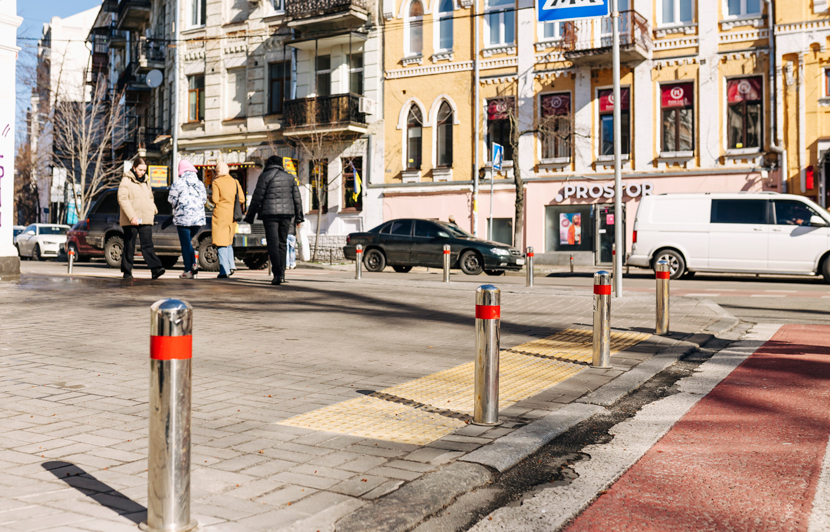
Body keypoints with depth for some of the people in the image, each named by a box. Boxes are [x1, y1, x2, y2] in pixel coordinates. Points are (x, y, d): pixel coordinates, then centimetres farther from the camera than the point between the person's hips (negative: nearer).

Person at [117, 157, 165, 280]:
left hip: (145, 219, 4)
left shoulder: (145, 182, 18)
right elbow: (122, 199, -11)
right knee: (129, 246, 3)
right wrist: (131, 216, -20)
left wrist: (153, 211, 9)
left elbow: (150, 198, 27)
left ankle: (156, 269, -17)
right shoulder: (126, 181, -2)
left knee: (147, 245, -6)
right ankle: (127, 272, 11)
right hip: (130, 221, -4)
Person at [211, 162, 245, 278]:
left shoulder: (216, 182, -6)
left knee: (221, 243, -3)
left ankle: (224, 271, -7)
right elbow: (241, 199, 3)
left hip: (220, 214, -5)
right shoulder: (235, 182, 7)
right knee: (229, 241, 21)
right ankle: (231, 266, 13)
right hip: (232, 215, 5)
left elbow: (215, 199, -13)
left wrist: (210, 197, 9)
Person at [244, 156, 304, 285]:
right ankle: (282, 274, 16)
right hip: (286, 213, 5)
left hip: (270, 214, -4)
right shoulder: (289, 177, 12)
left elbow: (257, 198, -5)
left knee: (272, 244, -7)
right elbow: (296, 198, 13)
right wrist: (299, 217, 19)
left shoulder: (265, 176, -2)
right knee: (282, 243, 14)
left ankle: (278, 274, -19)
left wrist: (250, 216, 1)